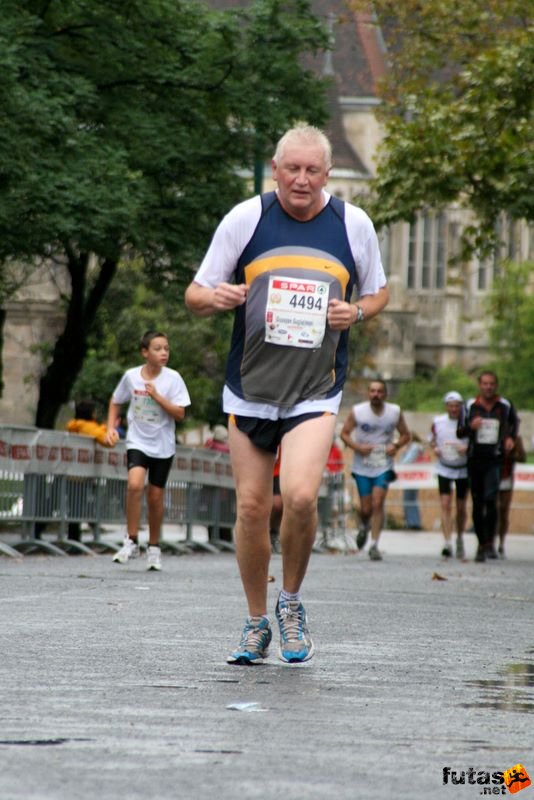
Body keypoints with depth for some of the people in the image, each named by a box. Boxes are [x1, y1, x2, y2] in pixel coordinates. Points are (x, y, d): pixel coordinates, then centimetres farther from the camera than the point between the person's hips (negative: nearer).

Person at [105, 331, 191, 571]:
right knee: (135, 484, -23)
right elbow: (115, 402, 13)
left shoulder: (173, 378, -7)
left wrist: (156, 396, -19)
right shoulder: (131, 376, -3)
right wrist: (111, 427, 2)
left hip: (163, 446, 0)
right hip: (137, 441, 0)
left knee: (155, 496, 5)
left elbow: (179, 414, -11)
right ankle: (131, 541, -14)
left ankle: (154, 547, 23)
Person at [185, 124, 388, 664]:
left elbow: (377, 292, 17)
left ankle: (291, 603, 4)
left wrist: (356, 312, -6)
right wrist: (215, 298, -20)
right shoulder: (245, 218, -2)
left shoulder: (354, 225, 1)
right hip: (249, 389, 1)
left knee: (300, 496, -20)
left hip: (315, 394, -1)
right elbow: (196, 294, 4)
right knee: (251, 507, 2)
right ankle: (256, 622, 21)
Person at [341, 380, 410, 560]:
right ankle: (364, 526, 40)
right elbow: (344, 433, 3)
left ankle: (374, 545, -10)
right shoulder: (357, 412, -5)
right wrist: (357, 447, -15)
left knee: (378, 504, -14)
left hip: (383, 466, 0)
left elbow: (405, 435, 9)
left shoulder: (395, 412, -2)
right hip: (362, 466, 0)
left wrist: (396, 446, -11)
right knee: (366, 508, 4)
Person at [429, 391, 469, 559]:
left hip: (463, 469, 0)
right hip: (444, 469, 0)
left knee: (461, 508, 10)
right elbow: (432, 440, 13)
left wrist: (467, 448, -22)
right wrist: (435, 448, -9)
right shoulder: (437, 422, -2)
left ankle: (460, 540, 33)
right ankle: (448, 544, -17)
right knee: (445, 505, -13)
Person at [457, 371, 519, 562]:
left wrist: (511, 437, 7)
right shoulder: (470, 406, 4)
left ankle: (490, 543, -12)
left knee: (490, 499, -18)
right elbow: (460, 432, 8)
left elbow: (515, 421, 25)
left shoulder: (505, 406, 4)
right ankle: (481, 544, 16)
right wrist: (471, 427, -13)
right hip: (475, 459, 2)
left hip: (495, 459, -2)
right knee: (477, 504, 6)